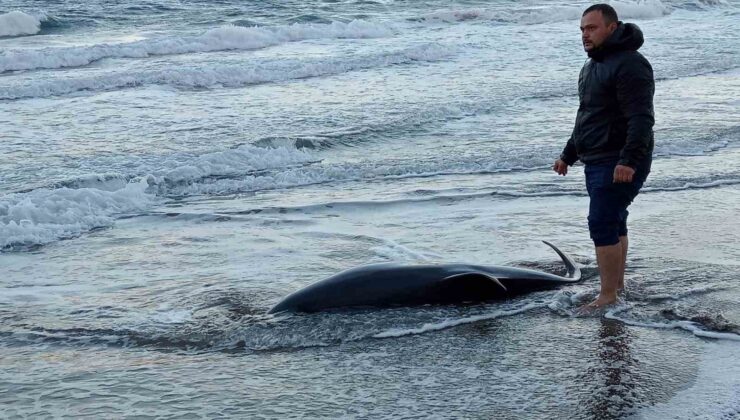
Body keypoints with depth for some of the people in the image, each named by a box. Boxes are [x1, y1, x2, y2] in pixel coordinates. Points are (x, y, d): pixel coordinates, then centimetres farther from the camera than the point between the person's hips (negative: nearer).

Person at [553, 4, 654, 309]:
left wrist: (628, 160, -32)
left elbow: (642, 118, -24)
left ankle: (608, 296, -10)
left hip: (619, 164, -10)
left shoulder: (629, 64, -15)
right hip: (597, 161, 10)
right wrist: (568, 155, 29)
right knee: (613, 223, 15)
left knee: (602, 224, -13)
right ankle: (617, 284, 24)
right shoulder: (592, 66, 18)